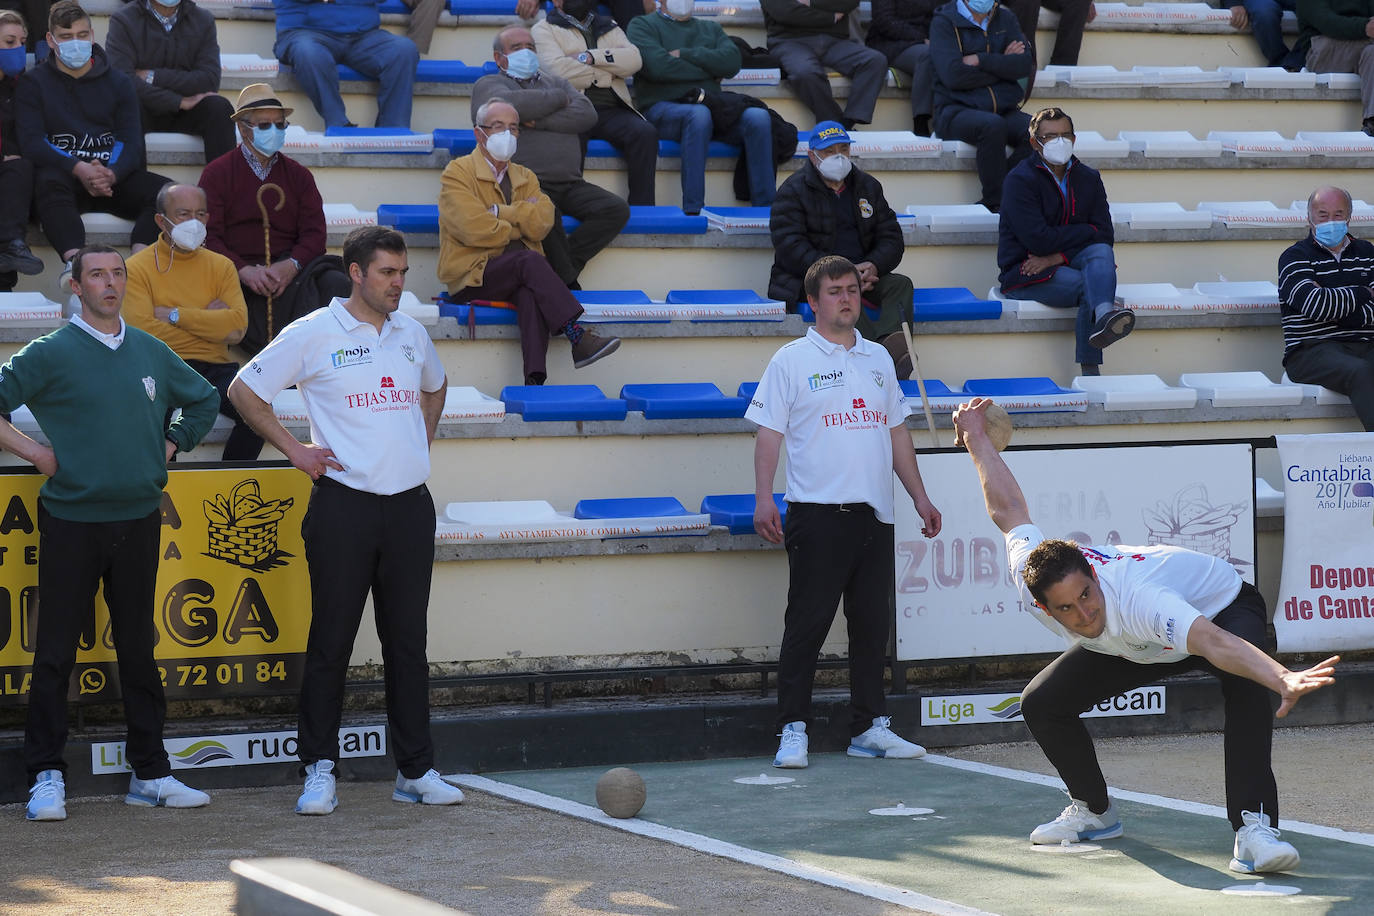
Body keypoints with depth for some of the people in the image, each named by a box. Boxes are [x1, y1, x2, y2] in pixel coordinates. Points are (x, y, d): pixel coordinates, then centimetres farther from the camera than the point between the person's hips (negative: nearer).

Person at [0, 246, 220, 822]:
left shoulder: (151, 352, 10)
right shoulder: (51, 354, -4)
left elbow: (204, 400, 25)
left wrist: (170, 446, 13)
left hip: (139, 520, 4)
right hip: (71, 521, -4)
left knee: (138, 649, 10)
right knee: (56, 652, -2)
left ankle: (150, 774, 15)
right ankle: (47, 778, 4)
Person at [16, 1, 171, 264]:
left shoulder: (118, 82, 18)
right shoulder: (33, 84, 12)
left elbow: (131, 141, 6)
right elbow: (31, 142, -2)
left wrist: (111, 173, -19)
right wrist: (78, 169, -20)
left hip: (112, 176, 3)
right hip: (65, 175, -3)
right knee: (49, 184, -39)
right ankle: (75, 260, -58)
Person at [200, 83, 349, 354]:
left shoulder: (298, 175, 20)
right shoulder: (216, 174, 11)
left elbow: (315, 233, 9)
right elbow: (209, 237, 0)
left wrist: (291, 266, -14)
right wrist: (244, 271, -19)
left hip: (288, 269, 3)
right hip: (238, 277, -3)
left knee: (336, 282, -28)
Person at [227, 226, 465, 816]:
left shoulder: (411, 334, 12)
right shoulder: (312, 335, -4)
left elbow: (435, 386, 32)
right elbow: (244, 391, 2)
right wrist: (293, 449, -2)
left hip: (410, 504, 4)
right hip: (344, 506, -4)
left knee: (408, 641, 7)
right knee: (331, 641, -1)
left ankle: (416, 771, 12)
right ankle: (320, 771, 5)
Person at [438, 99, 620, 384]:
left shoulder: (525, 178, 21)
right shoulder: (457, 173, 3)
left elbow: (541, 224, 0)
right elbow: (474, 230, -13)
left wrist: (499, 211, -9)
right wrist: (520, 223, 0)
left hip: (519, 275, 4)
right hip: (473, 277, -4)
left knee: (531, 293, -33)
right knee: (530, 261, -32)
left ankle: (535, 380, -49)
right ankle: (578, 339, -37)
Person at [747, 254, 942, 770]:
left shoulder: (879, 359, 16)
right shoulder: (792, 361, 0)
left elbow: (897, 432, 21)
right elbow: (769, 433, -3)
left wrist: (919, 497, 18)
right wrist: (763, 500, -14)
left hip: (874, 514, 5)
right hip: (817, 514, -5)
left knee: (873, 622, 7)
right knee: (807, 623, -5)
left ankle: (869, 727, 13)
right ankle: (793, 730, -2)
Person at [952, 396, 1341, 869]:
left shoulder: (1136, 600, -48)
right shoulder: (1030, 578, -29)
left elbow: (1216, 643, -63)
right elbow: (1009, 510, -10)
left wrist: (1284, 679, -78)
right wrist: (976, 438, 3)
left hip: (1222, 607, -7)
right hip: (1137, 646, 7)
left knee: (1246, 687, -40)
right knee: (1042, 704, -1)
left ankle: (1254, 827, -42)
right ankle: (1094, 810, 22)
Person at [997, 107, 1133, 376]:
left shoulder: (1089, 178, 11)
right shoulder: (1020, 180, -6)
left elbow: (1104, 236, 1)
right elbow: (1038, 239, -18)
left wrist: (1058, 256, -15)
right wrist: (1088, 231, -7)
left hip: (1070, 263, 4)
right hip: (1024, 272, -4)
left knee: (1101, 253, -30)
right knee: (1088, 285, -30)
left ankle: (1103, 315, -60)